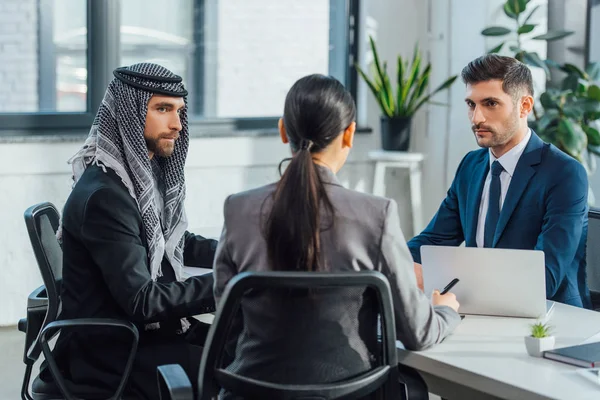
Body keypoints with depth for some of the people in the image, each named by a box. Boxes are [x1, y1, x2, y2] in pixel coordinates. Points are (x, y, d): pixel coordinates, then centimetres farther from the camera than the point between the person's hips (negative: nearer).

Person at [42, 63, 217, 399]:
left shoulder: (150, 172, 5)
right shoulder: (104, 195, -22)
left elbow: (176, 243, 21)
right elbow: (142, 301, -25)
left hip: (153, 329, 9)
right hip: (112, 352, -9)